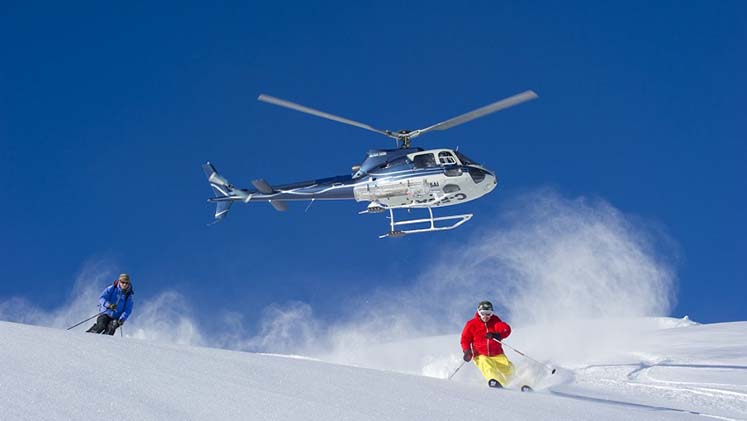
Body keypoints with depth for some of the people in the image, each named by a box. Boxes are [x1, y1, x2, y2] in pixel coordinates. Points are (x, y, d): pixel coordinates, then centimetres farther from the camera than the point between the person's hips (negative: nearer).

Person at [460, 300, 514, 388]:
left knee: (508, 369, -19)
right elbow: (465, 339, 10)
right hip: (481, 355, -2)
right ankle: (496, 382, -56)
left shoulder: (495, 320, 4)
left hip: (497, 354, 2)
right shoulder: (472, 324, 2)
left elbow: (506, 329, -12)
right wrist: (467, 351, -8)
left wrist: (495, 335, -31)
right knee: (486, 365, -33)